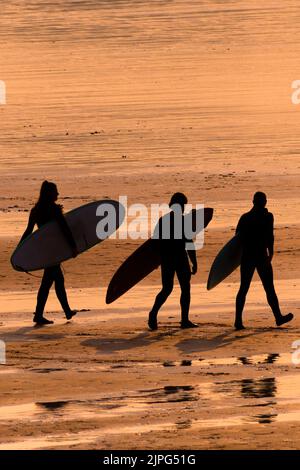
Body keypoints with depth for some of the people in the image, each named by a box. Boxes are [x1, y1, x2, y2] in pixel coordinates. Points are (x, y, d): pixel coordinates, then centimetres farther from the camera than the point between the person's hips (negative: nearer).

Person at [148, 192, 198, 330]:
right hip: (180, 258, -5)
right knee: (185, 288, 8)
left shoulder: (162, 220, 6)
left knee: (166, 289, 10)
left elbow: (156, 241, 9)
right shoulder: (183, 221, -10)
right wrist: (194, 263, -7)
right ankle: (184, 320, 5)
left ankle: (154, 312, -13)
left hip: (166, 259, 5)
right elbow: (189, 243, -12)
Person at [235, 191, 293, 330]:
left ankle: (238, 320, -2)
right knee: (269, 289, 6)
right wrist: (270, 252, -4)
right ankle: (278, 317, 14)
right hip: (261, 256, -4)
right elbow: (270, 236, -13)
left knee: (243, 288, 6)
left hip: (246, 257, 4)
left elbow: (238, 236, 7)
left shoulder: (244, 217, 6)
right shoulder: (267, 217, -7)